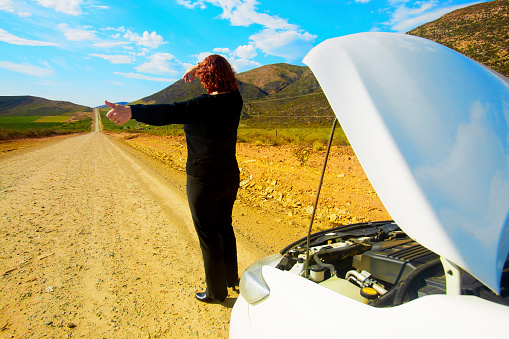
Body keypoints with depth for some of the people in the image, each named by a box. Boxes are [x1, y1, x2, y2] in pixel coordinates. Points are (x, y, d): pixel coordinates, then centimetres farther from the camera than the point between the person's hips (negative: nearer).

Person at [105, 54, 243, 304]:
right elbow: (225, 82, 23)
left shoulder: (207, 105, -22)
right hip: (230, 178, 8)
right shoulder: (234, 99, 1)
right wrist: (197, 70, 27)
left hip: (204, 182, -8)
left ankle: (216, 291, 25)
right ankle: (232, 278, 41)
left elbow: (172, 112, -37)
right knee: (224, 227, 23)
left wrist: (132, 112, -45)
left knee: (208, 236, 8)